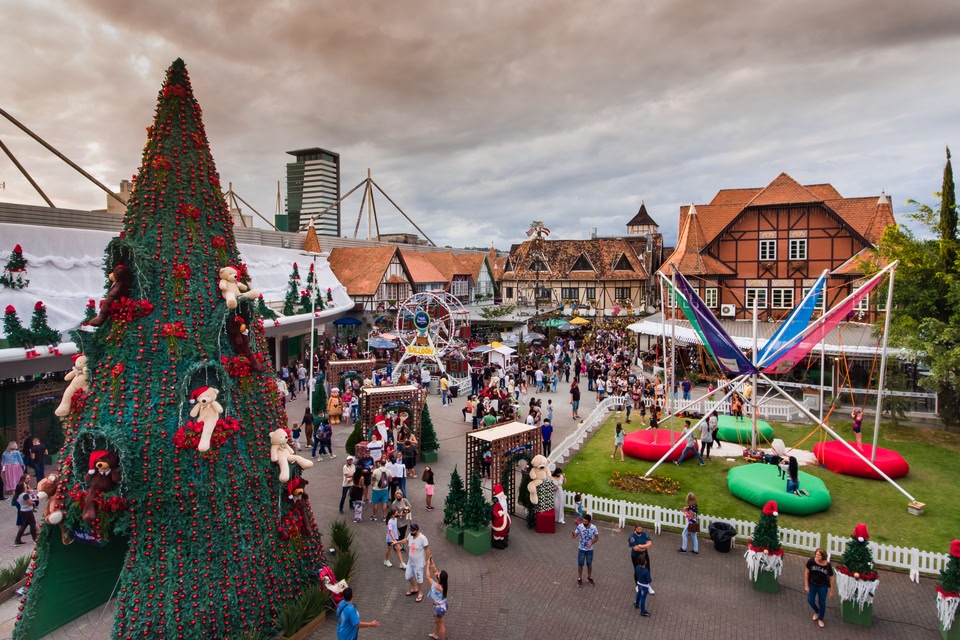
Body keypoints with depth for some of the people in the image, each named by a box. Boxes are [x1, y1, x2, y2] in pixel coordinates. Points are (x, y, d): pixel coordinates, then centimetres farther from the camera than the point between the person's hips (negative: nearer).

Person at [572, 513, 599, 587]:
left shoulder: (593, 527, -18)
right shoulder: (580, 526, -17)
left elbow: (596, 537, -5)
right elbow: (576, 535, -7)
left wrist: (592, 543, -22)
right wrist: (573, 535, -31)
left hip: (590, 550, 0)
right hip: (581, 549, 0)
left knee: (589, 564, 18)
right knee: (580, 564, 10)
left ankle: (589, 578, 41)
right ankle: (579, 579, 28)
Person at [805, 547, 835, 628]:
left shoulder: (827, 565, -24)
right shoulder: (811, 561, -24)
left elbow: (831, 578, -9)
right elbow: (806, 573, -11)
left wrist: (831, 590, -1)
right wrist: (806, 585, -7)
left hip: (823, 587, -1)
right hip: (812, 585, 1)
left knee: (822, 603, 13)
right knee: (810, 600, 12)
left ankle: (820, 619, 40)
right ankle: (816, 612, 46)